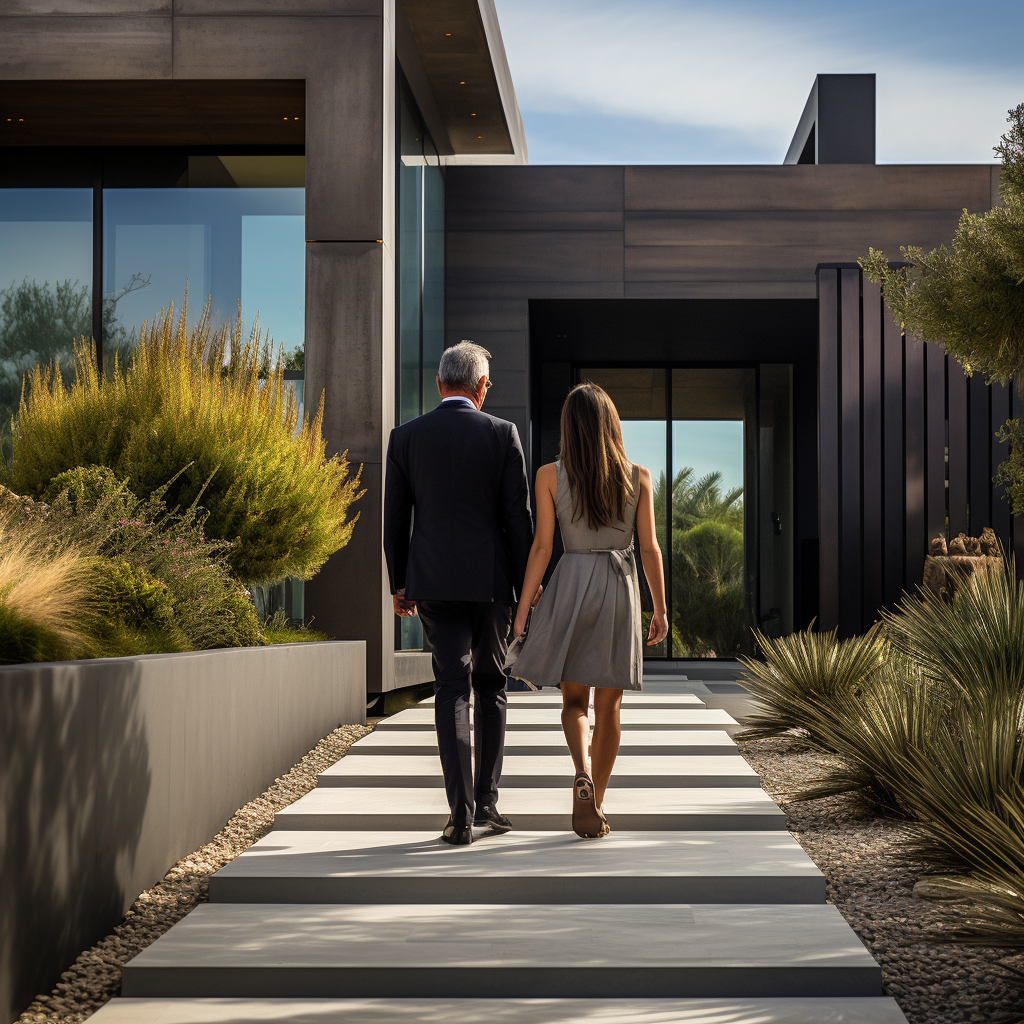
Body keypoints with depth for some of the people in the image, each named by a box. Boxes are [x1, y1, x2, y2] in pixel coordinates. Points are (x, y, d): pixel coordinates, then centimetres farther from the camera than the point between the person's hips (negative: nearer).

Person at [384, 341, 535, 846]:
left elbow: (395, 519, 6)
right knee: (490, 687, 15)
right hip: (490, 578, -1)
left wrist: (399, 584, 15)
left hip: (433, 580, 1)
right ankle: (486, 801, 14)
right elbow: (518, 515, -3)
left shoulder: (406, 437, 3)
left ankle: (461, 813, -8)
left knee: (452, 690, 1)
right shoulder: (502, 434, -2)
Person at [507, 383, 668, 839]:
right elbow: (649, 547, 0)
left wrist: (521, 613, -2)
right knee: (608, 705, 12)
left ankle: (582, 778, -17)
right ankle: (594, 807, 14)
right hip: (621, 589, 1)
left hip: (569, 586, -1)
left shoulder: (550, 475, -4)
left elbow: (541, 547, -6)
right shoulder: (638, 476, -1)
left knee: (574, 700, 11)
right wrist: (660, 609, 8)